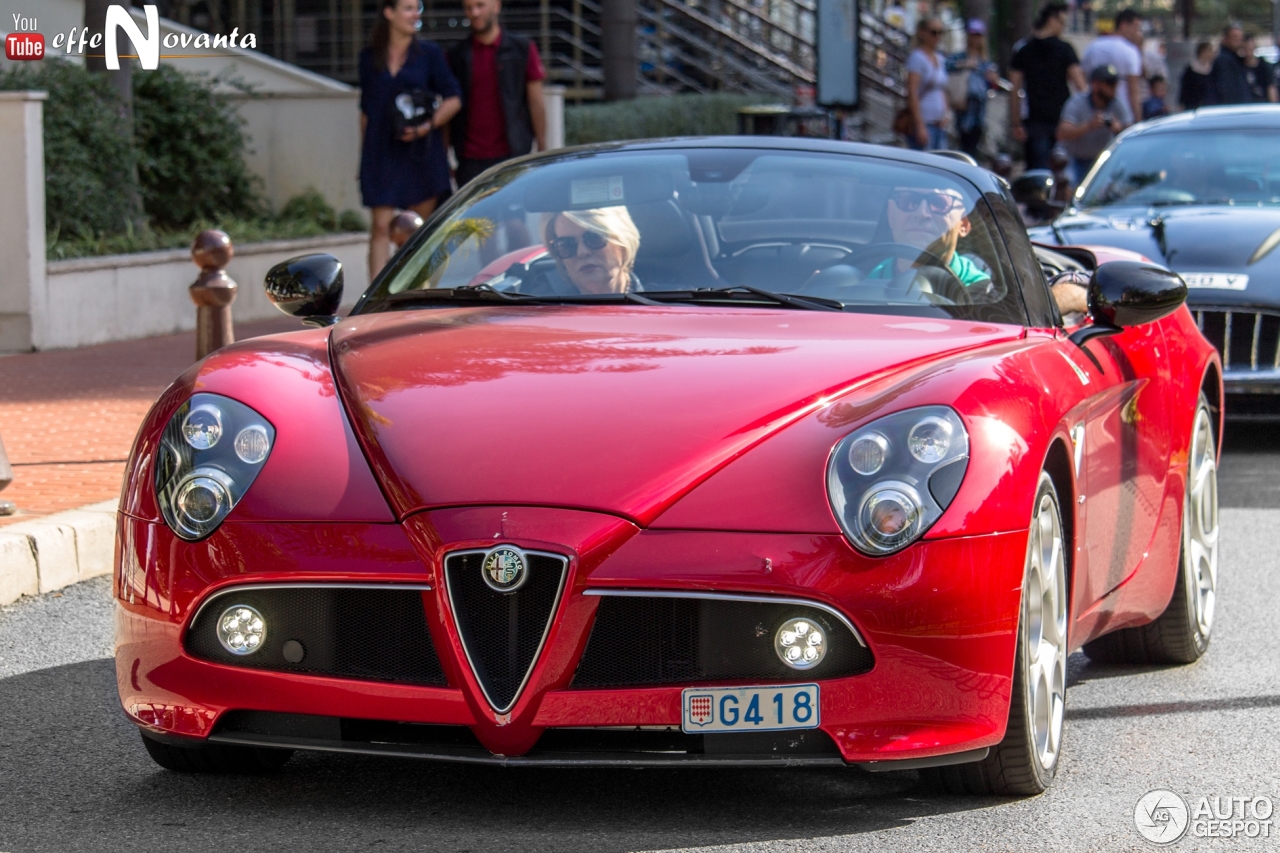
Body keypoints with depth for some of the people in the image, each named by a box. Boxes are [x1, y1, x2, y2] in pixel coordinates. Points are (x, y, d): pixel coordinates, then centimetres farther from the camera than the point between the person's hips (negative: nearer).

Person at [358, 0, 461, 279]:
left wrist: (427, 126, -13)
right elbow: (366, 110, 14)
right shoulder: (369, 57, 8)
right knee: (381, 227, -8)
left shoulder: (429, 54, 4)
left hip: (421, 152, 0)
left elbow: (452, 100, 2)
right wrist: (363, 156, 11)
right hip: (382, 152, 0)